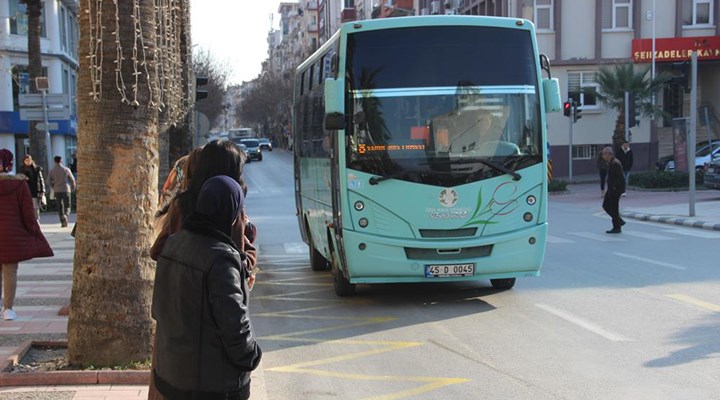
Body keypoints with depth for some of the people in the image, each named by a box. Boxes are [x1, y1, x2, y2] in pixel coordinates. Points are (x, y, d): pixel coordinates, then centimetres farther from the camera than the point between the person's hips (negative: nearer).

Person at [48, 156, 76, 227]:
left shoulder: (52, 171, 1)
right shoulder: (66, 169, 0)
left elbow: (49, 180, -4)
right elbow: (72, 179, 2)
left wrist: (54, 187, 13)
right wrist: (72, 188, 17)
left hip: (57, 191, 1)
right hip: (66, 189, -1)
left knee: (60, 207, 9)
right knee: (67, 206, 5)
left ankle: (63, 222, 4)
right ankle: (65, 215, -25)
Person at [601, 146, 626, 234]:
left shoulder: (615, 163, -20)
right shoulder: (611, 162, 11)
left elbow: (621, 177, -24)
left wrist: (614, 187, -19)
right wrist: (611, 187, 15)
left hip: (615, 189, -10)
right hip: (611, 189, 10)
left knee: (614, 208, -2)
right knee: (606, 206, 13)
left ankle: (617, 228, 8)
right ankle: (619, 221, 19)